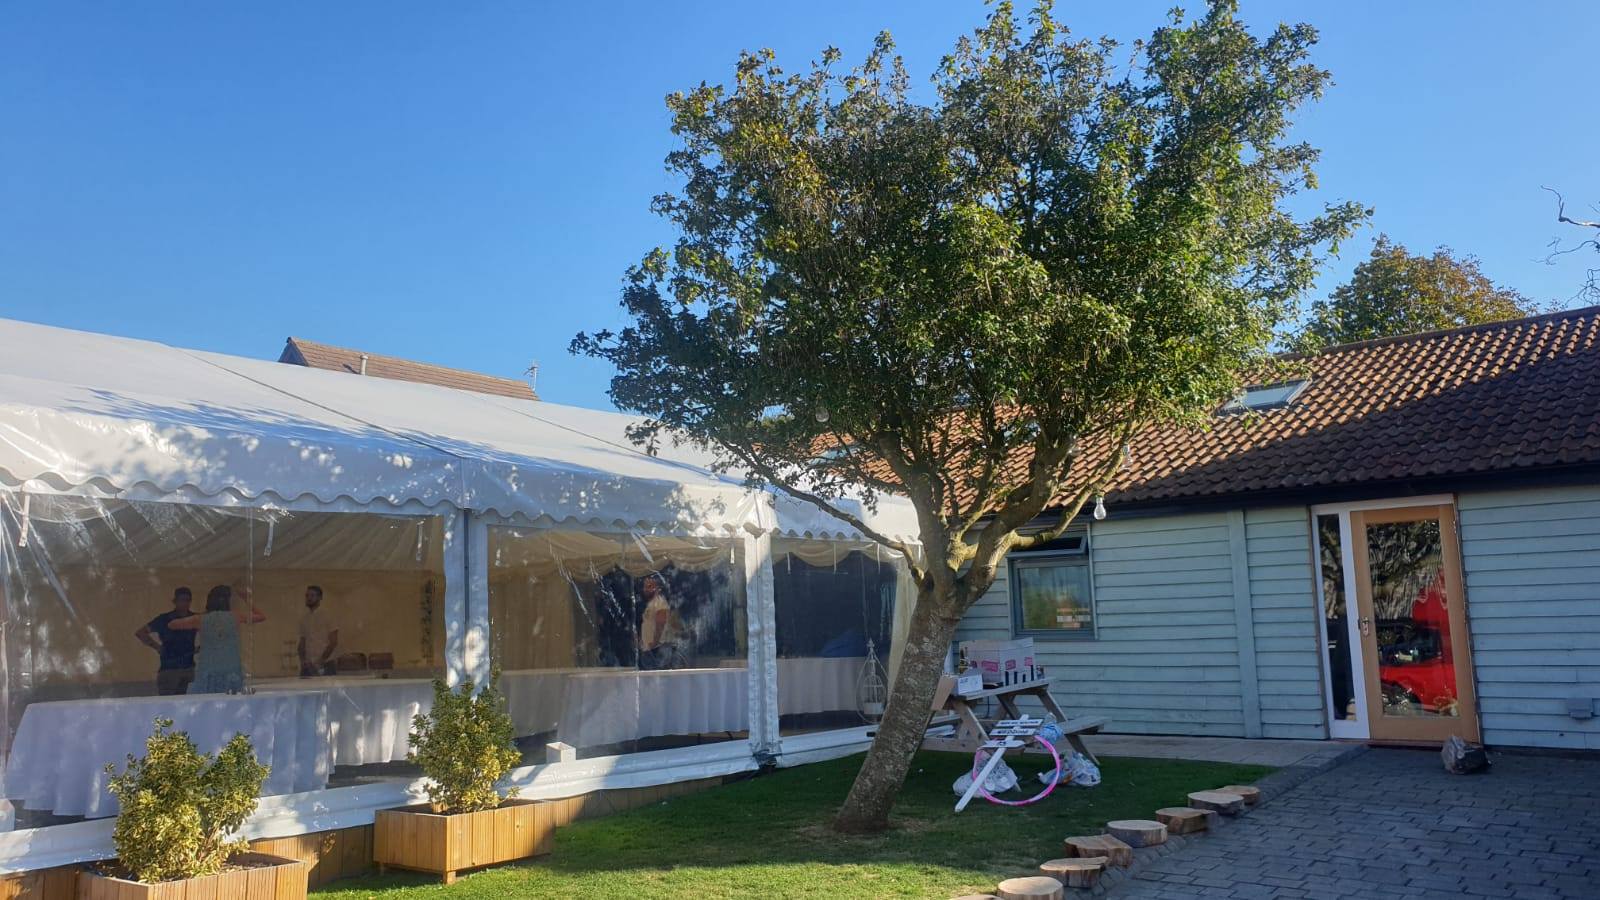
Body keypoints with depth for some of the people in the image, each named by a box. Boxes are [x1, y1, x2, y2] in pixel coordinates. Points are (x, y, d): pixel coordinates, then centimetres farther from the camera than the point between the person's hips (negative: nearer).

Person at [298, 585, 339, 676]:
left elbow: (333, 642, -6)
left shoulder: (326, 616, -2)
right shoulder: (304, 619, 13)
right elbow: (302, 643, 16)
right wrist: (302, 660, -1)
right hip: (307, 666, 4)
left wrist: (321, 660, -13)